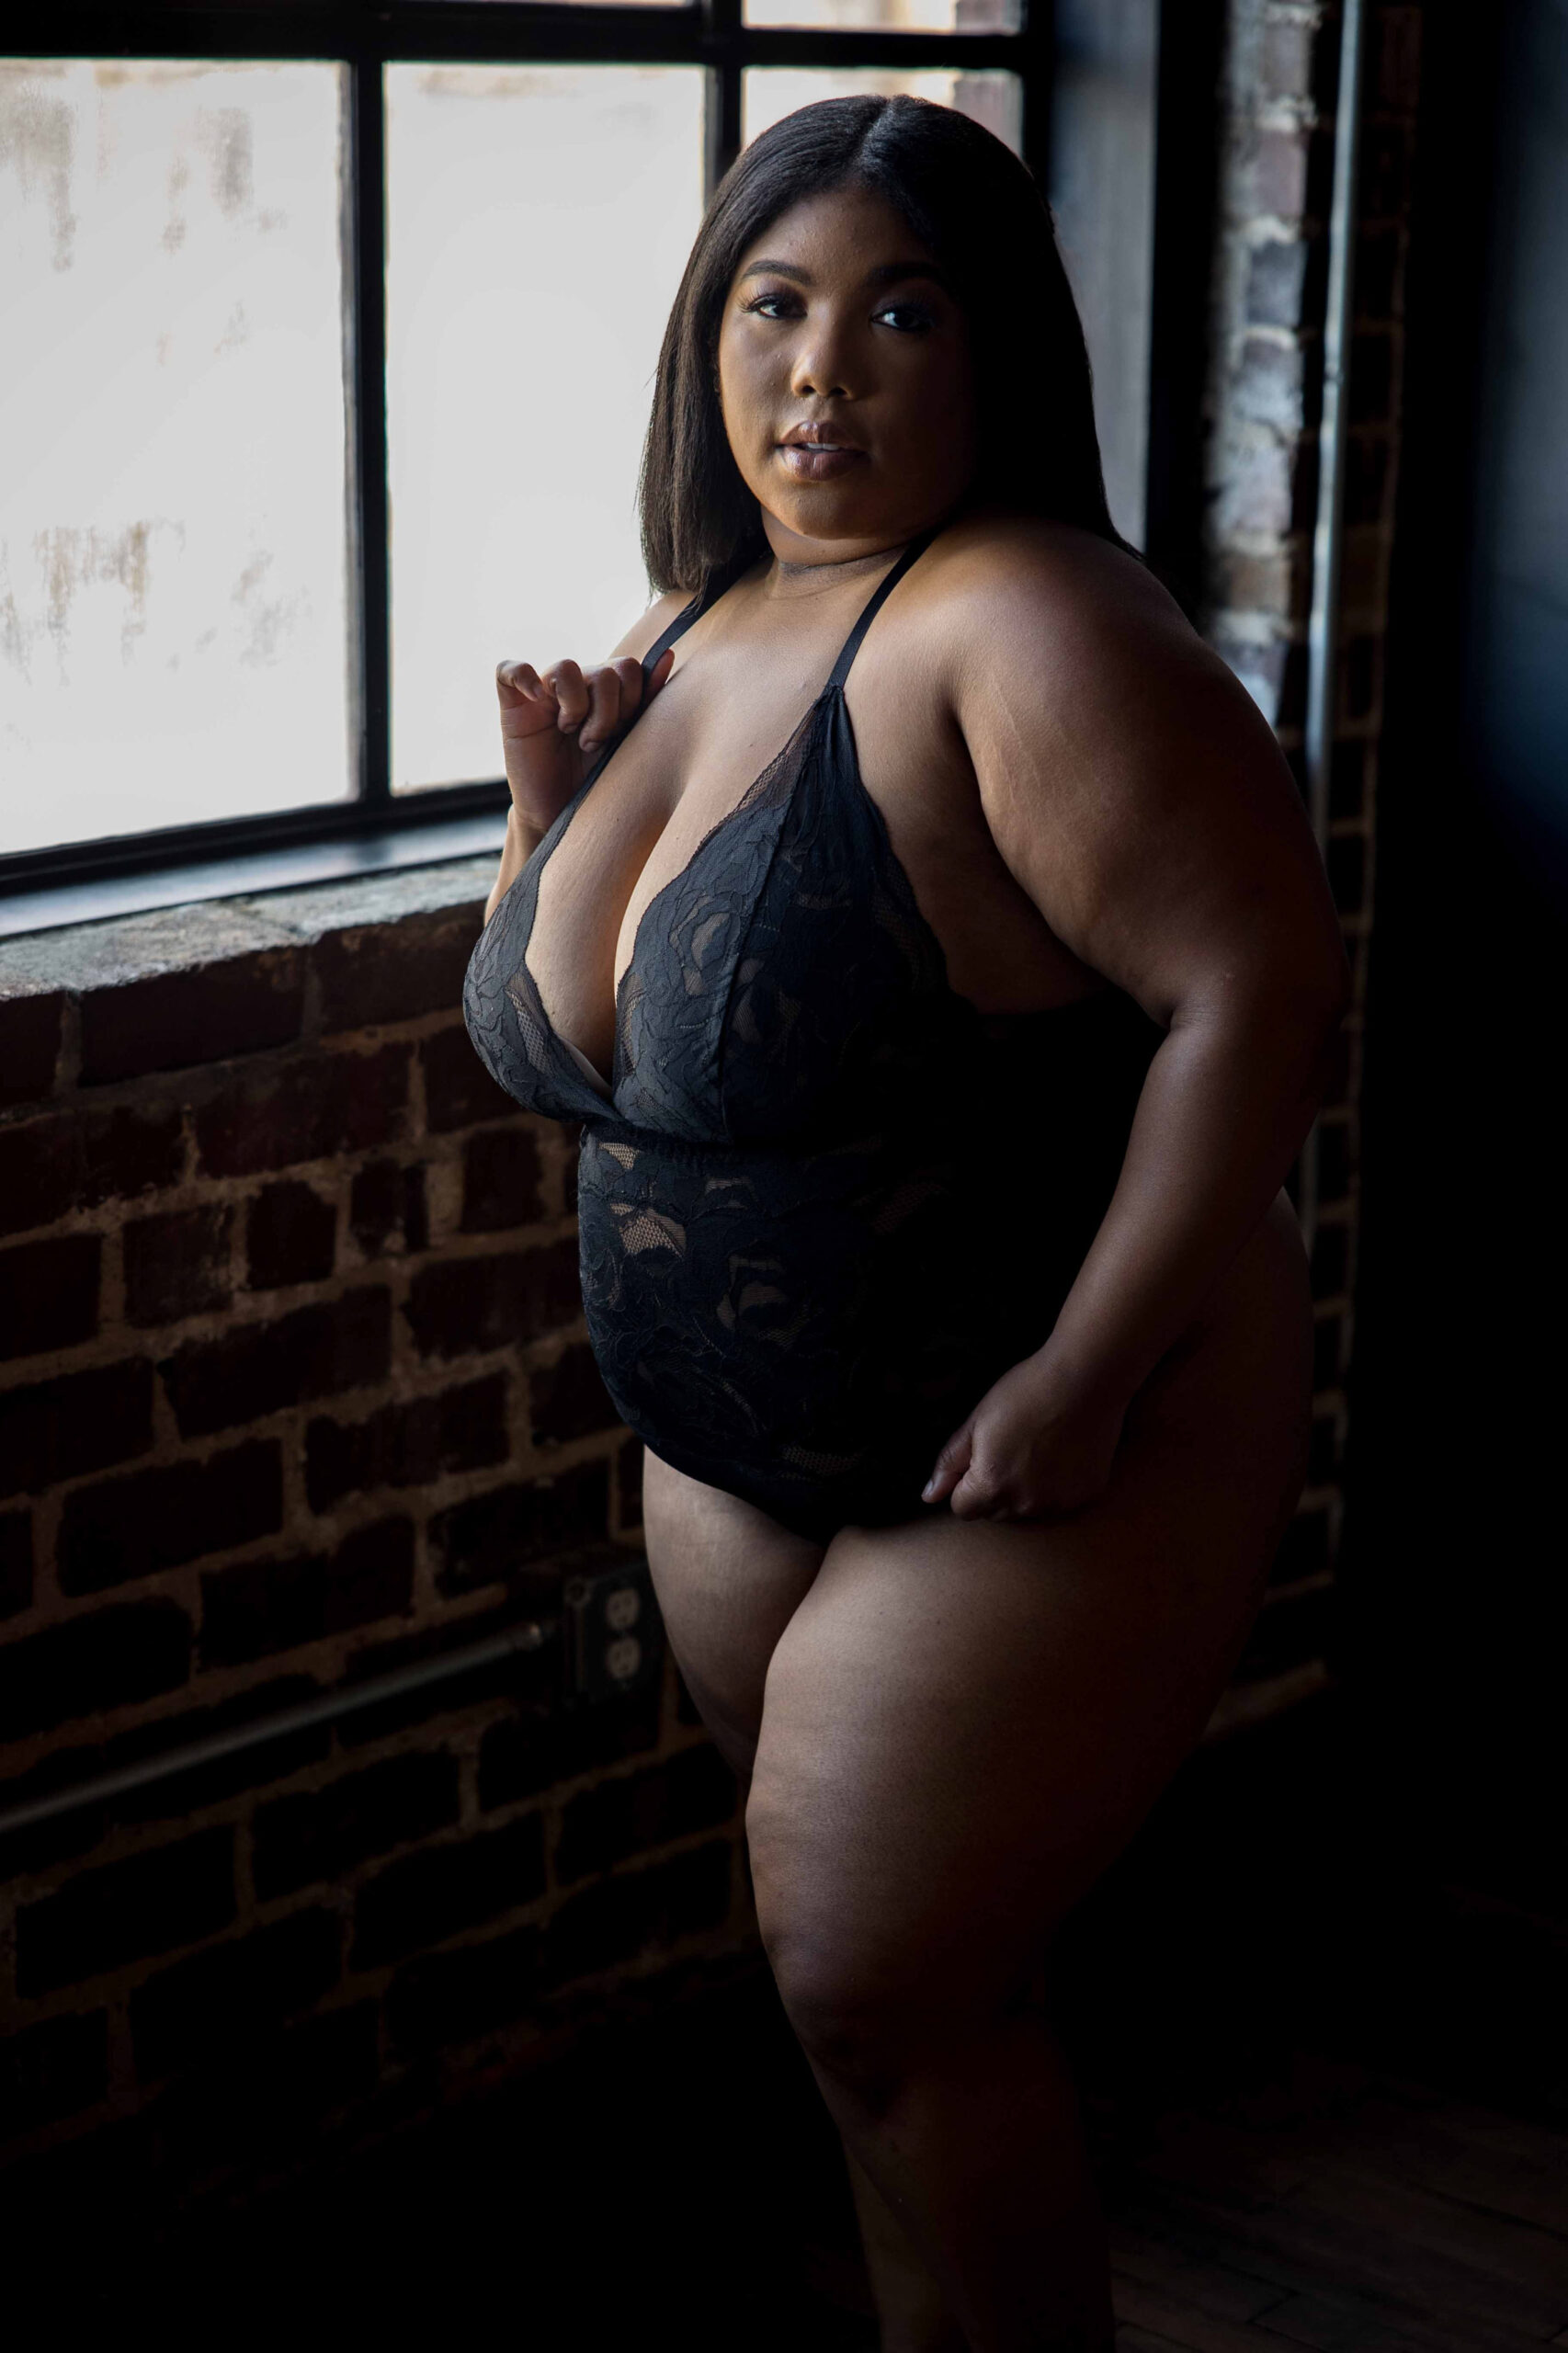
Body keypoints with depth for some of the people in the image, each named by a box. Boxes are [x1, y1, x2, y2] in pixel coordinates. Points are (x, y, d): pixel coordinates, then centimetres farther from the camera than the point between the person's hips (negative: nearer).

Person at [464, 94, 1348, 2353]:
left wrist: (1088, 1369, -27)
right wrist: (552, 808, -3)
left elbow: (1261, 979, -26)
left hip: (1030, 1460, -8)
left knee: (880, 1996, -2)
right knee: (851, 1960, 19)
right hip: (733, 1444, 8)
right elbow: (584, 1030, 16)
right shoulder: (687, 639, 5)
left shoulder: (1022, 634, -21)